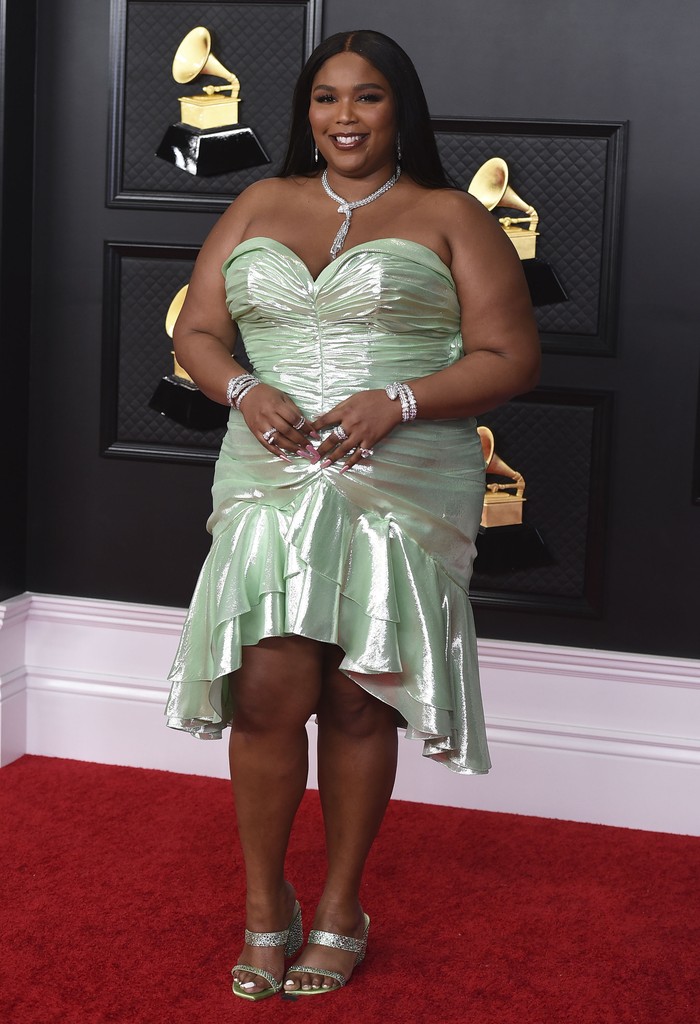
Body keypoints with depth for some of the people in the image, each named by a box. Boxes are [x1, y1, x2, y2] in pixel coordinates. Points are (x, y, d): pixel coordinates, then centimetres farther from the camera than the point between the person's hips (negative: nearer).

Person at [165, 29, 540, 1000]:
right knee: (268, 691, -10)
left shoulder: (449, 218, 6)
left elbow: (511, 357, 0)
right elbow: (196, 331, 15)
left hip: (405, 484, -2)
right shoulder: (259, 206, 17)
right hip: (272, 475, 2)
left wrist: (398, 402, -15)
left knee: (358, 697, 0)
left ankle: (340, 910, 17)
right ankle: (265, 905, 9)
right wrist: (245, 390, -8)